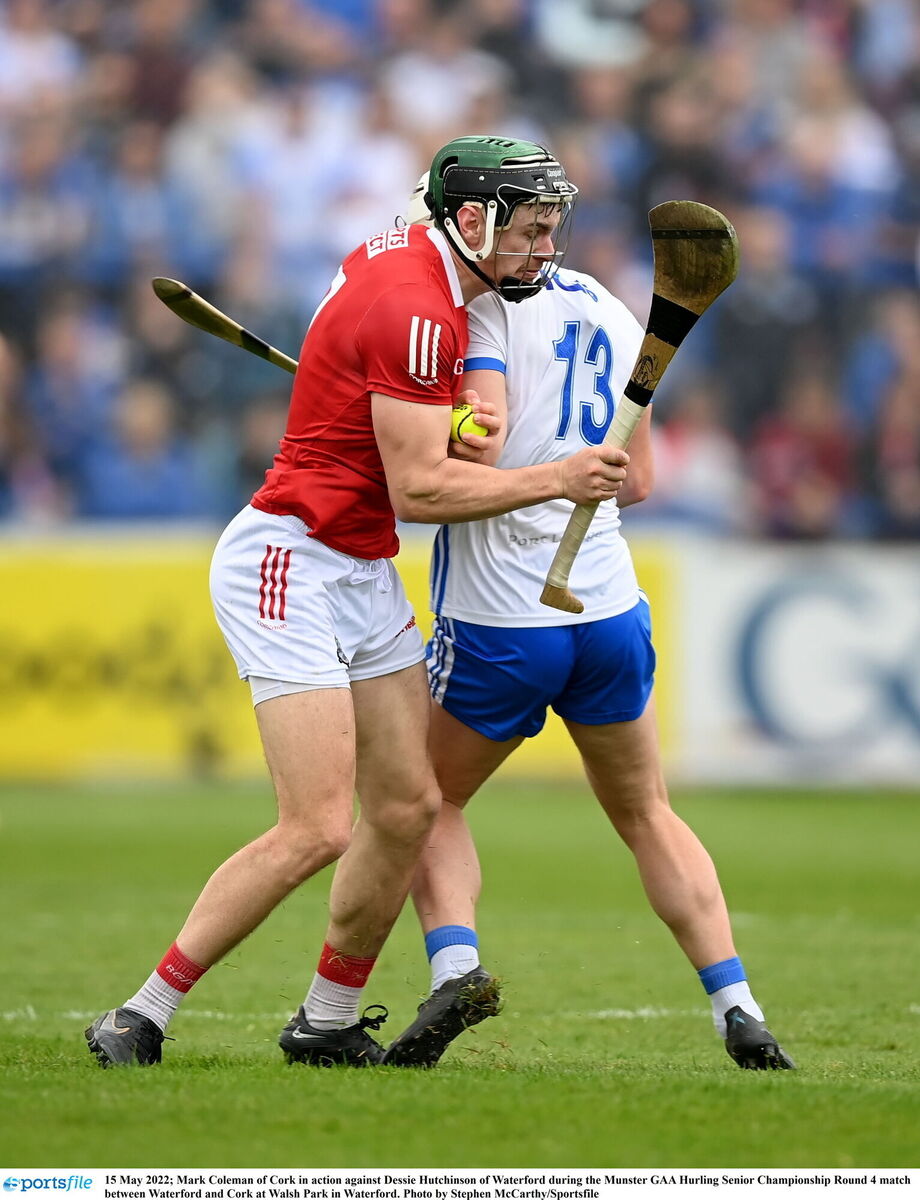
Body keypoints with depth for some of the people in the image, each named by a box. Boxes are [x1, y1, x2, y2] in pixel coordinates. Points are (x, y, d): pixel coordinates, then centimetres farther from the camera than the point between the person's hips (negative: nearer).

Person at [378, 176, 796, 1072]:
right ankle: (739, 1012, 6)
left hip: (496, 619, -5)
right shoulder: (615, 316, 11)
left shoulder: (489, 307, -9)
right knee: (648, 818, 18)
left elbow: (479, 447, -22)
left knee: (431, 803, 16)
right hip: (608, 604, 5)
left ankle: (455, 963, -7)